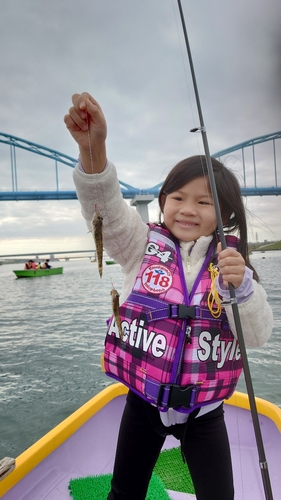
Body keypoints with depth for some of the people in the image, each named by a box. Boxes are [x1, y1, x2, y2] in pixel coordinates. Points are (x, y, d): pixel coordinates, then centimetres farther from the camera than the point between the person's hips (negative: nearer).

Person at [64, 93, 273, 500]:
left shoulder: (230, 262, -8)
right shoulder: (143, 245, -9)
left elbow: (258, 336, -12)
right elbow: (106, 209, -26)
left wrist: (241, 287, -31)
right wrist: (93, 149, -43)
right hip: (145, 398, 1)